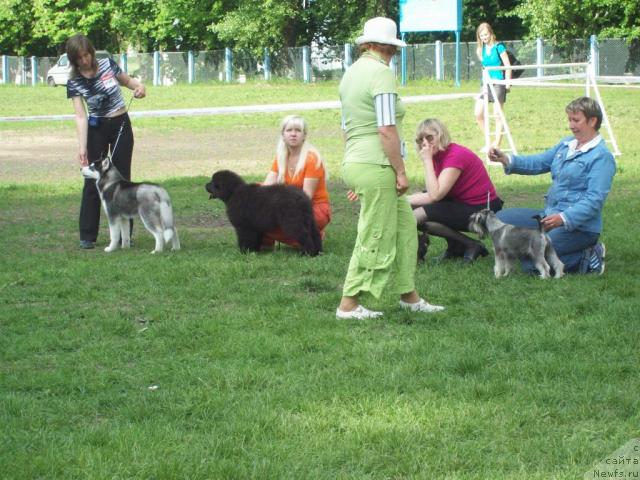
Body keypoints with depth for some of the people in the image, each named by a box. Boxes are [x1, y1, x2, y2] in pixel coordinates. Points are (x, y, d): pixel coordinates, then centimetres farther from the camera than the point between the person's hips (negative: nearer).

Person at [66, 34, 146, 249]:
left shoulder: (107, 65, -9)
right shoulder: (74, 82, -12)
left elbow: (127, 80, 10)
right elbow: (80, 116, -17)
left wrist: (139, 86, -13)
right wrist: (82, 147, -26)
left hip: (121, 126, 1)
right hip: (96, 129, -1)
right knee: (92, 180, -3)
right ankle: (87, 236, 3)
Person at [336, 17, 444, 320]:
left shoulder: (351, 73, 13)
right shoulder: (381, 73, -13)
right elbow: (386, 129, -19)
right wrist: (401, 171, -14)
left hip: (353, 162, 9)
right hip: (376, 167, -9)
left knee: (404, 226, 17)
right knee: (375, 238, 0)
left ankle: (409, 295, 23)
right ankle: (348, 305, 5)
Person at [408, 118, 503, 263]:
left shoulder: (455, 155, -21)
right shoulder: (438, 155, 7)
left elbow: (435, 195, -28)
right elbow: (434, 195, 1)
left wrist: (427, 160, -24)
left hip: (481, 210, -10)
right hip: (463, 204, 10)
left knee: (418, 216, -20)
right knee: (411, 208, 8)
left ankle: (471, 245, -10)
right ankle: (455, 245, 9)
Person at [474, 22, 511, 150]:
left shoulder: (498, 47, -8)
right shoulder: (481, 49, 9)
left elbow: (508, 65, -8)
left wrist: (507, 82, -11)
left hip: (498, 82, -7)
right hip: (487, 83, 7)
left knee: (498, 115, -2)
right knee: (478, 113, 0)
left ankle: (496, 144, 4)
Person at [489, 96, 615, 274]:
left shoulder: (601, 157, -15)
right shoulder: (566, 144, 10)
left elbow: (594, 199, -23)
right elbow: (539, 162, 11)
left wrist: (563, 218, -35)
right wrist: (506, 160, -6)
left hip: (579, 225, -8)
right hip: (550, 215, 8)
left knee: (532, 263, -23)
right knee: (502, 218, 3)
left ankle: (588, 259, -5)